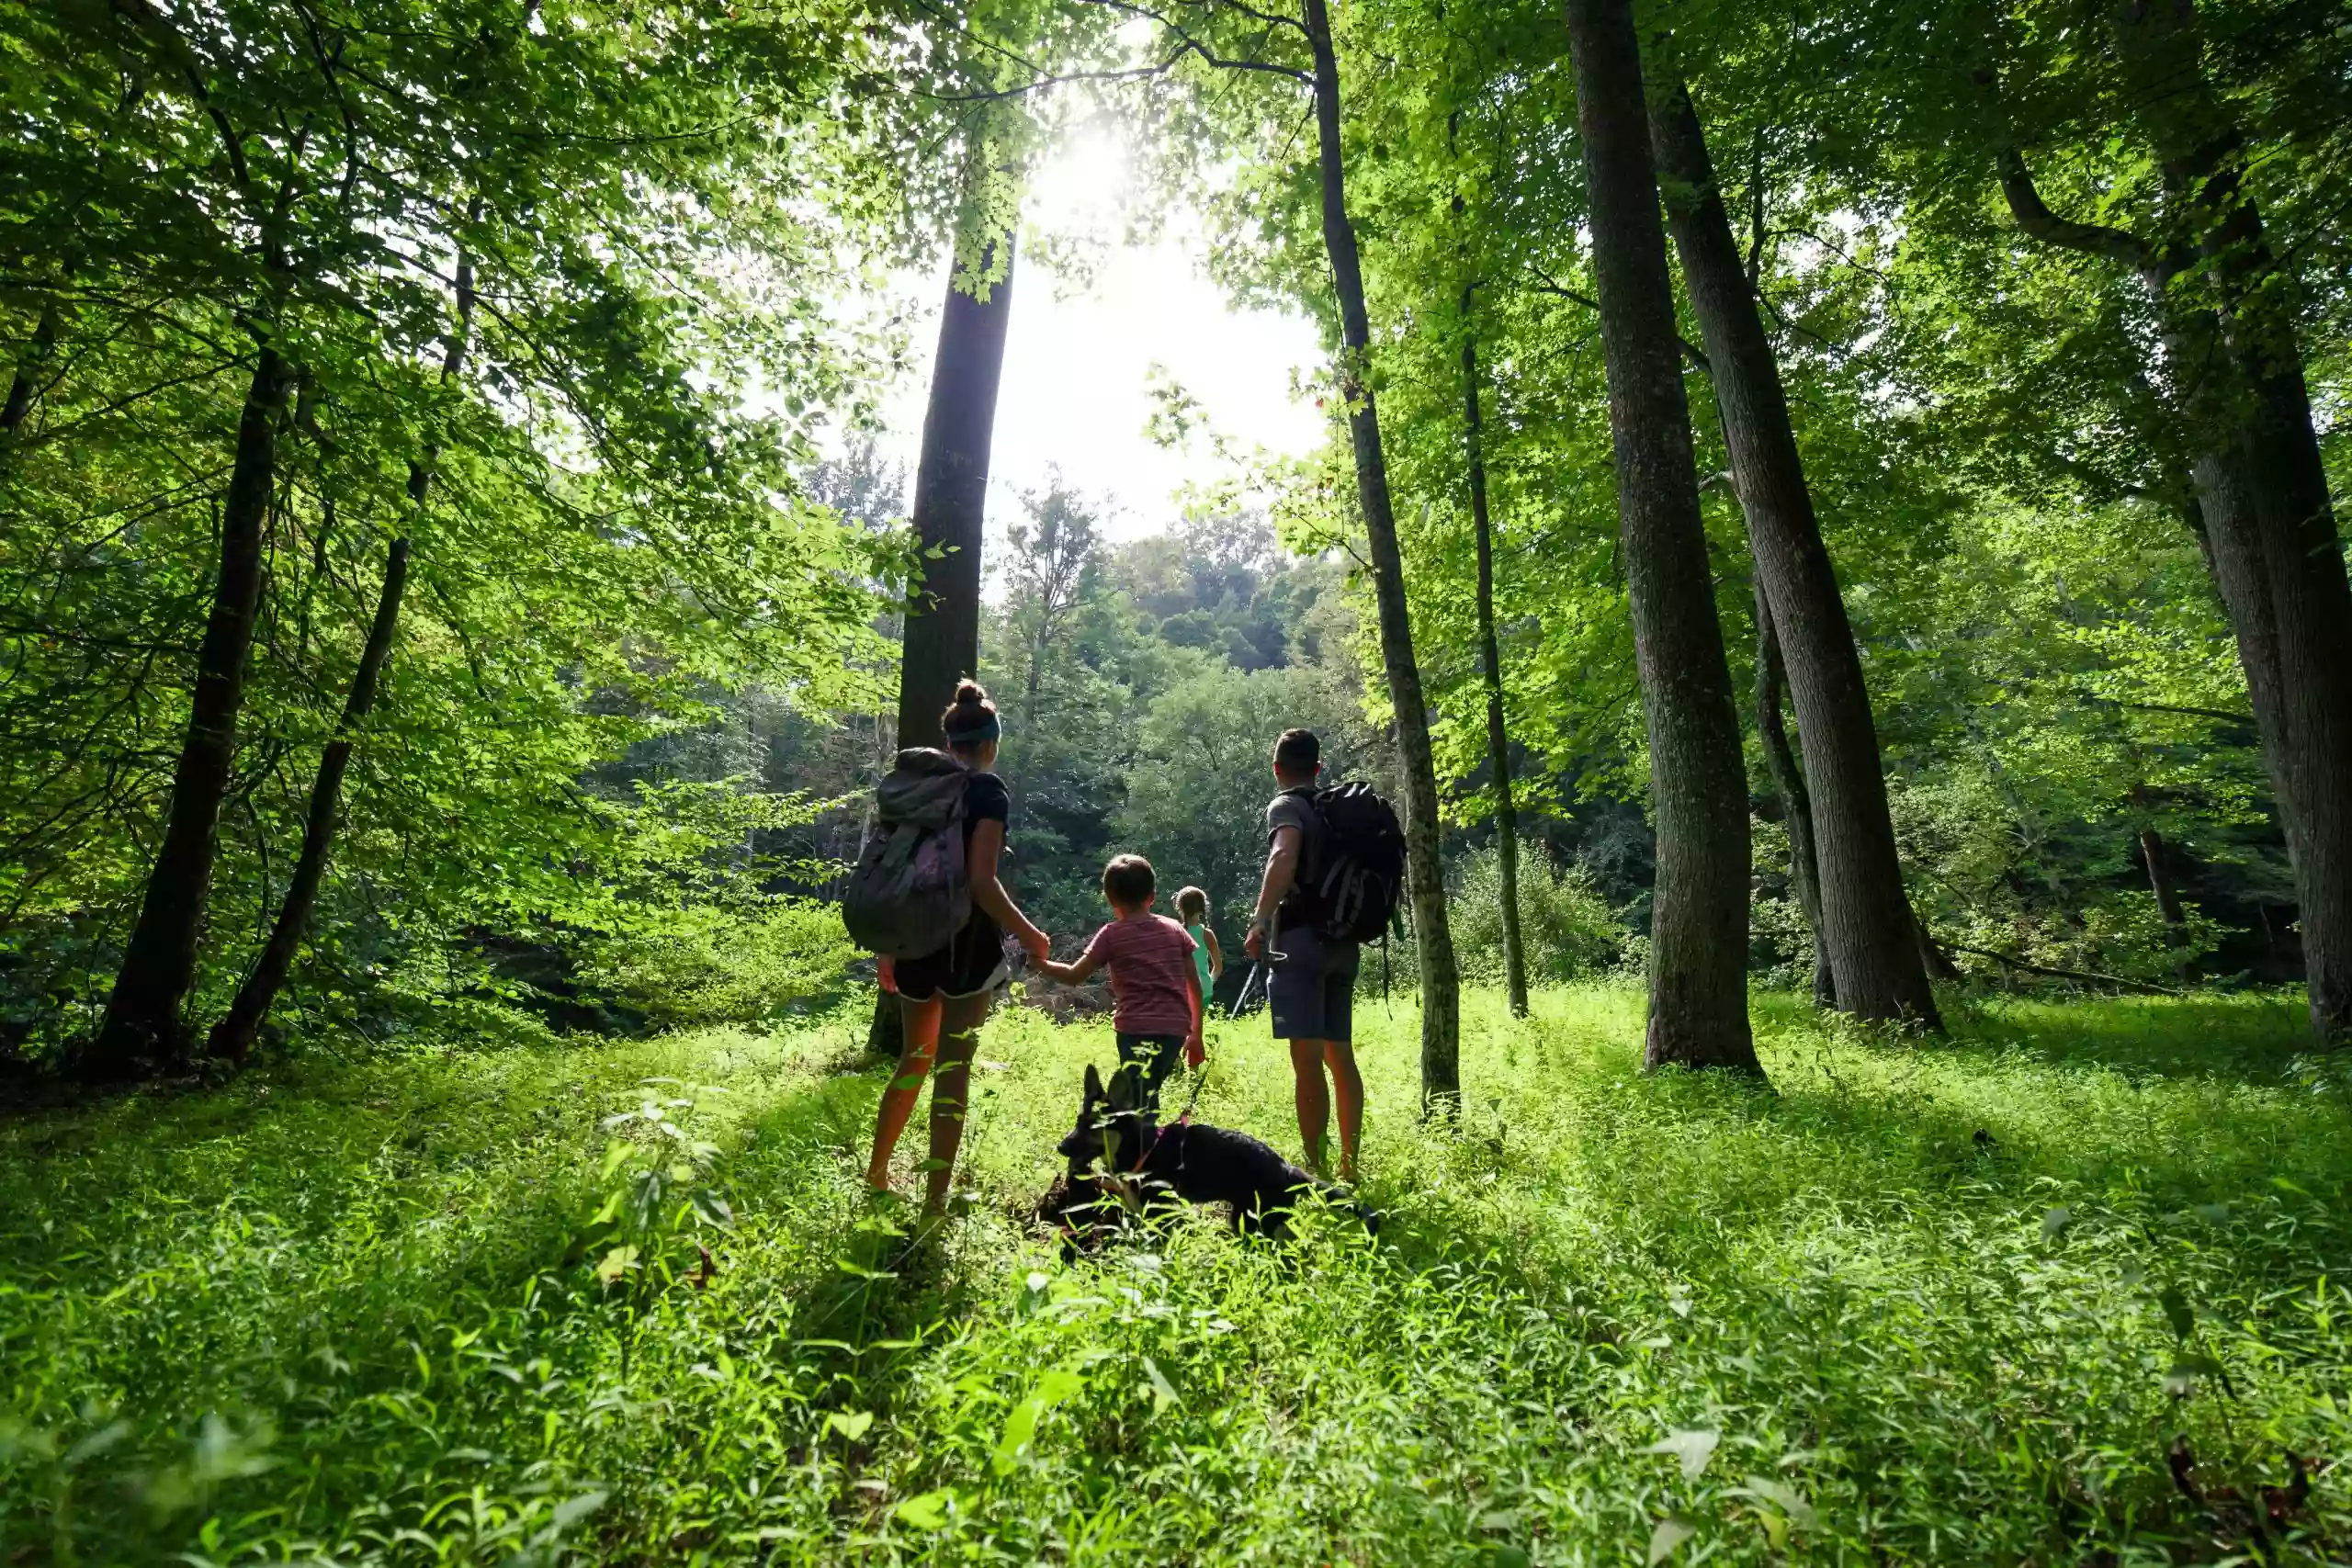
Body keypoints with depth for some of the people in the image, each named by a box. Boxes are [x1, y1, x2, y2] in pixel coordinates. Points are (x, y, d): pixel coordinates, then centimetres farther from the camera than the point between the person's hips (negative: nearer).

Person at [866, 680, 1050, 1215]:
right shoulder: (989, 791, -9)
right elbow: (981, 882, -18)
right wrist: (1029, 934, -6)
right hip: (967, 944, -6)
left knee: (915, 1056, 22)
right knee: (953, 1066, 0)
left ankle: (877, 1172, 33)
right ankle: (935, 1199, 5)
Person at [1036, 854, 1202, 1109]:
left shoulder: (1111, 935, 2)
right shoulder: (1174, 928, 13)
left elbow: (1074, 976, 3)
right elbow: (1195, 985, 13)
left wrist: (1041, 965, 20)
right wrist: (1196, 1033, 20)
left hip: (1137, 1029, -5)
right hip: (1175, 1028, 5)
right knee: (1146, 1095, 21)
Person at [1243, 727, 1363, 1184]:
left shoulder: (1285, 805, -4)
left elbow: (1284, 857, -25)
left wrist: (1260, 921, -33)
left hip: (1301, 940, -8)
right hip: (1342, 941, 8)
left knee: (1307, 1059, -9)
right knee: (1340, 1054, 12)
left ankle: (1316, 1171, -10)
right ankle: (1349, 1167, 19)